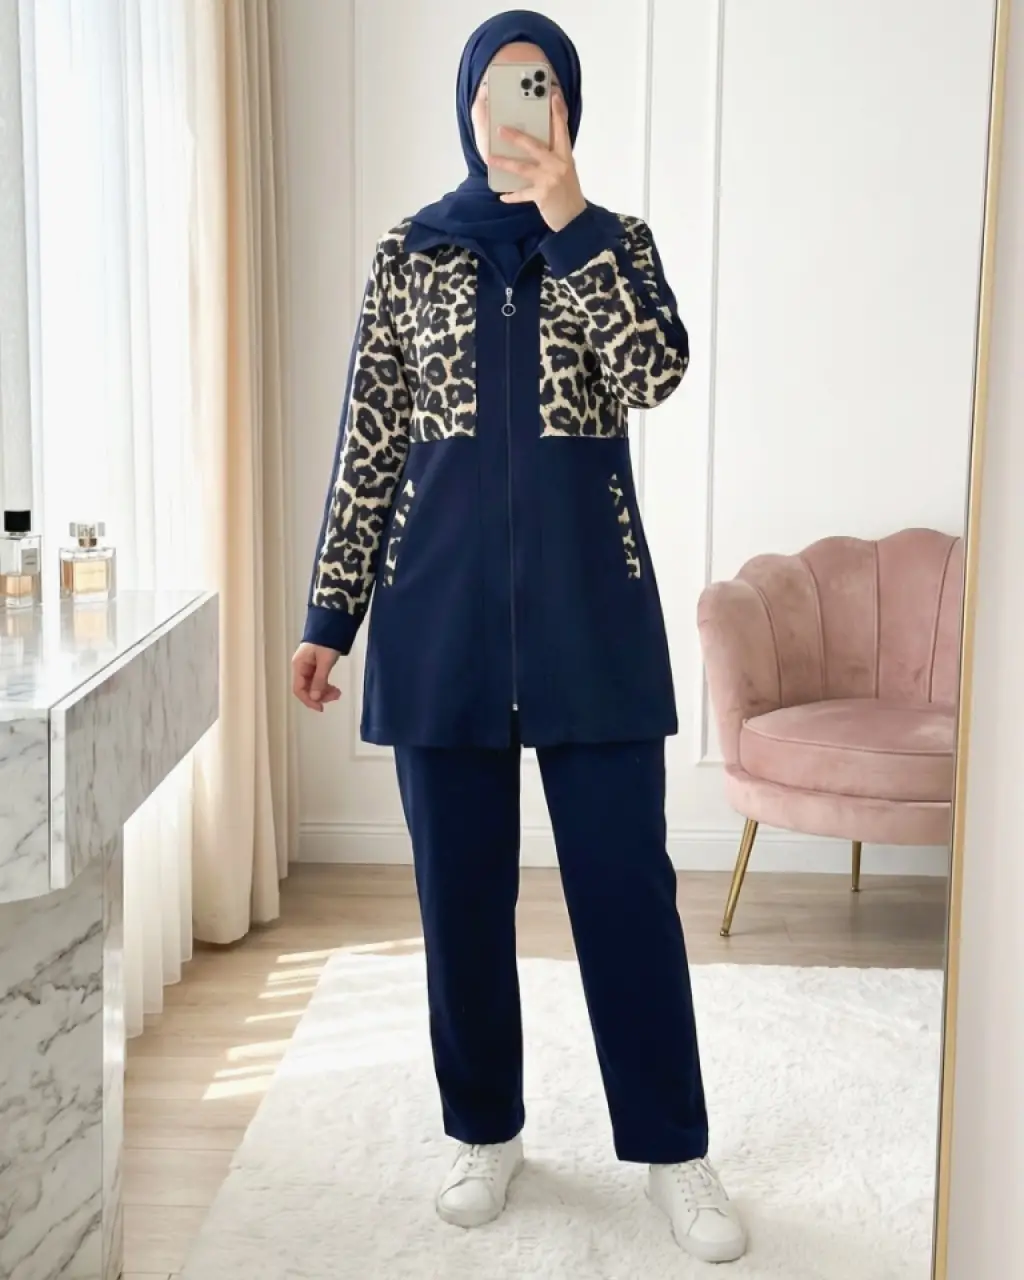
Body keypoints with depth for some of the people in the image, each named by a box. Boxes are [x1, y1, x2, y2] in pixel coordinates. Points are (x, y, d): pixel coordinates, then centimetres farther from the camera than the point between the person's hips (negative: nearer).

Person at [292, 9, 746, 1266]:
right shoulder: (409, 254, 7)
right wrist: (330, 612, 2)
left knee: (625, 876, 1)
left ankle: (672, 1147, 15)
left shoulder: (612, 242, 7)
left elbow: (652, 374, -12)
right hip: (443, 608, 1)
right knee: (461, 883, 8)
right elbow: (367, 449, 5)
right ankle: (485, 1128, 25)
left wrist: (569, 219, -14)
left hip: (589, 607, 0)